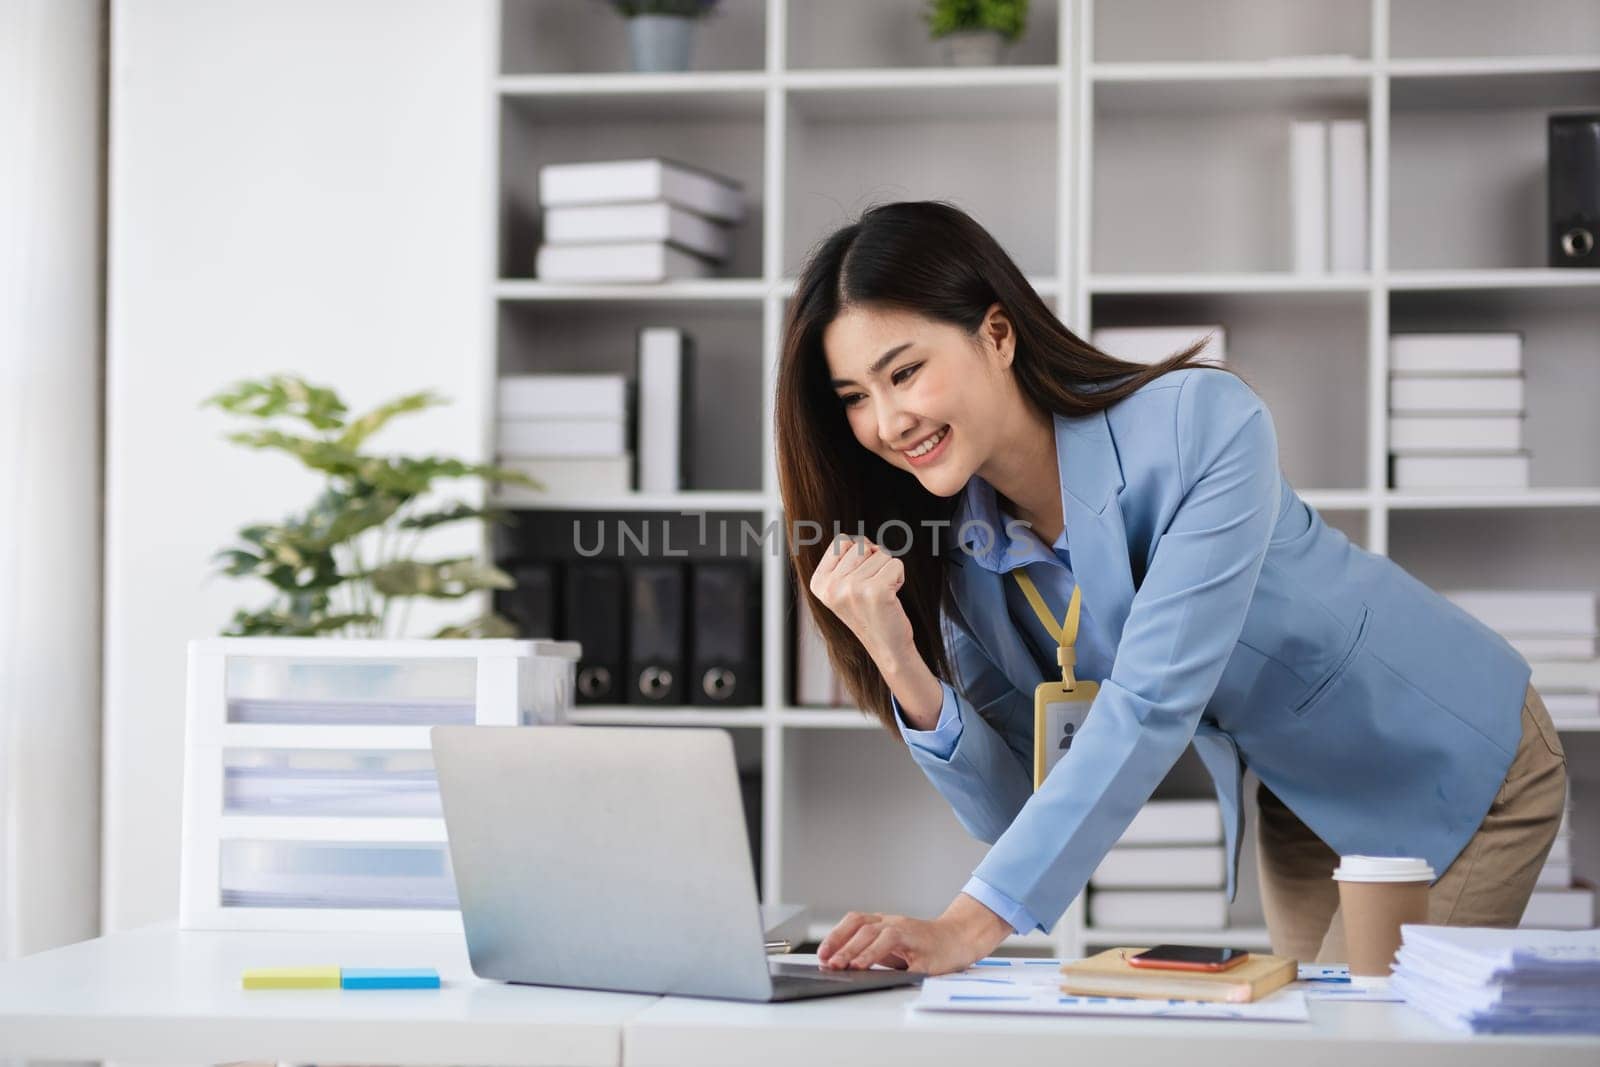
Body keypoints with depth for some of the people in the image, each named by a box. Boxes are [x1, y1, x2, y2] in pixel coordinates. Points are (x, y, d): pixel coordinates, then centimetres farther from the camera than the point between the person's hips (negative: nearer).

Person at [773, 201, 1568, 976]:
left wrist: (970, 924, -47)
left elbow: (1151, 705, -40)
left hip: (1461, 767, -5)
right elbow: (1013, 810, -12)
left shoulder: (1202, 426, -32)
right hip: (1299, 802, 5)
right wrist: (901, 663, -30)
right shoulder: (960, 557, -13)